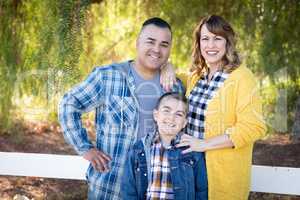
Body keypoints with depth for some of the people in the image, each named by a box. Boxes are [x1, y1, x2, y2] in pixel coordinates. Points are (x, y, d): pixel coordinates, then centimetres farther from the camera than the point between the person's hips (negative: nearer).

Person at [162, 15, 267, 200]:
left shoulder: (242, 77, -12)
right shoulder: (196, 77, 8)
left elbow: (253, 127, -19)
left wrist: (204, 144, -19)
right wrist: (168, 68, 3)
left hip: (225, 176, -6)